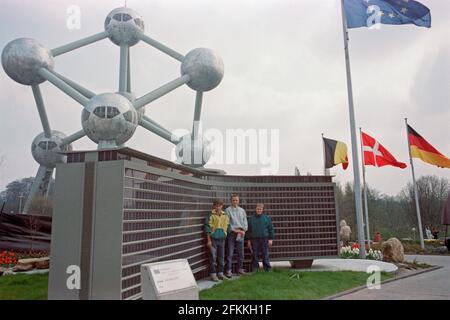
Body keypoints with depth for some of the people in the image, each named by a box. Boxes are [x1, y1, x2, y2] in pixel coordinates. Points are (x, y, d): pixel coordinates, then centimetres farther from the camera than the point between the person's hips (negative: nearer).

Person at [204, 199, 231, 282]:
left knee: (221, 257, 11)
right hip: (213, 239, -4)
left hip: (222, 239, 5)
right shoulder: (211, 215, -7)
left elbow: (228, 227, 15)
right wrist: (209, 240, -10)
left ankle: (220, 273, 22)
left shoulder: (225, 216, 7)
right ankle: (213, 274, 8)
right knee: (213, 257, -1)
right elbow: (208, 228, -8)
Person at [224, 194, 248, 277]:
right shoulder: (228, 210, -3)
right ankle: (229, 270, 1)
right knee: (230, 253, -5)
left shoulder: (242, 210, 14)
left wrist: (243, 230, -5)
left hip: (241, 234, 5)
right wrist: (235, 230, -14)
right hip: (231, 234, -5)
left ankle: (240, 269, 21)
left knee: (241, 253, 10)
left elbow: (245, 222, 13)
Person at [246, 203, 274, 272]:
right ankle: (255, 269, 15)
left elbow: (271, 229, 5)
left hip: (264, 239, -1)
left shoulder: (267, 218, 4)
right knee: (255, 255, 5)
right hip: (254, 239, 2)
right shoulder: (251, 218, 8)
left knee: (265, 255, 0)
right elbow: (249, 230, 12)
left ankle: (268, 269, 8)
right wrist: (249, 240, 8)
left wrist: (270, 239, -1)